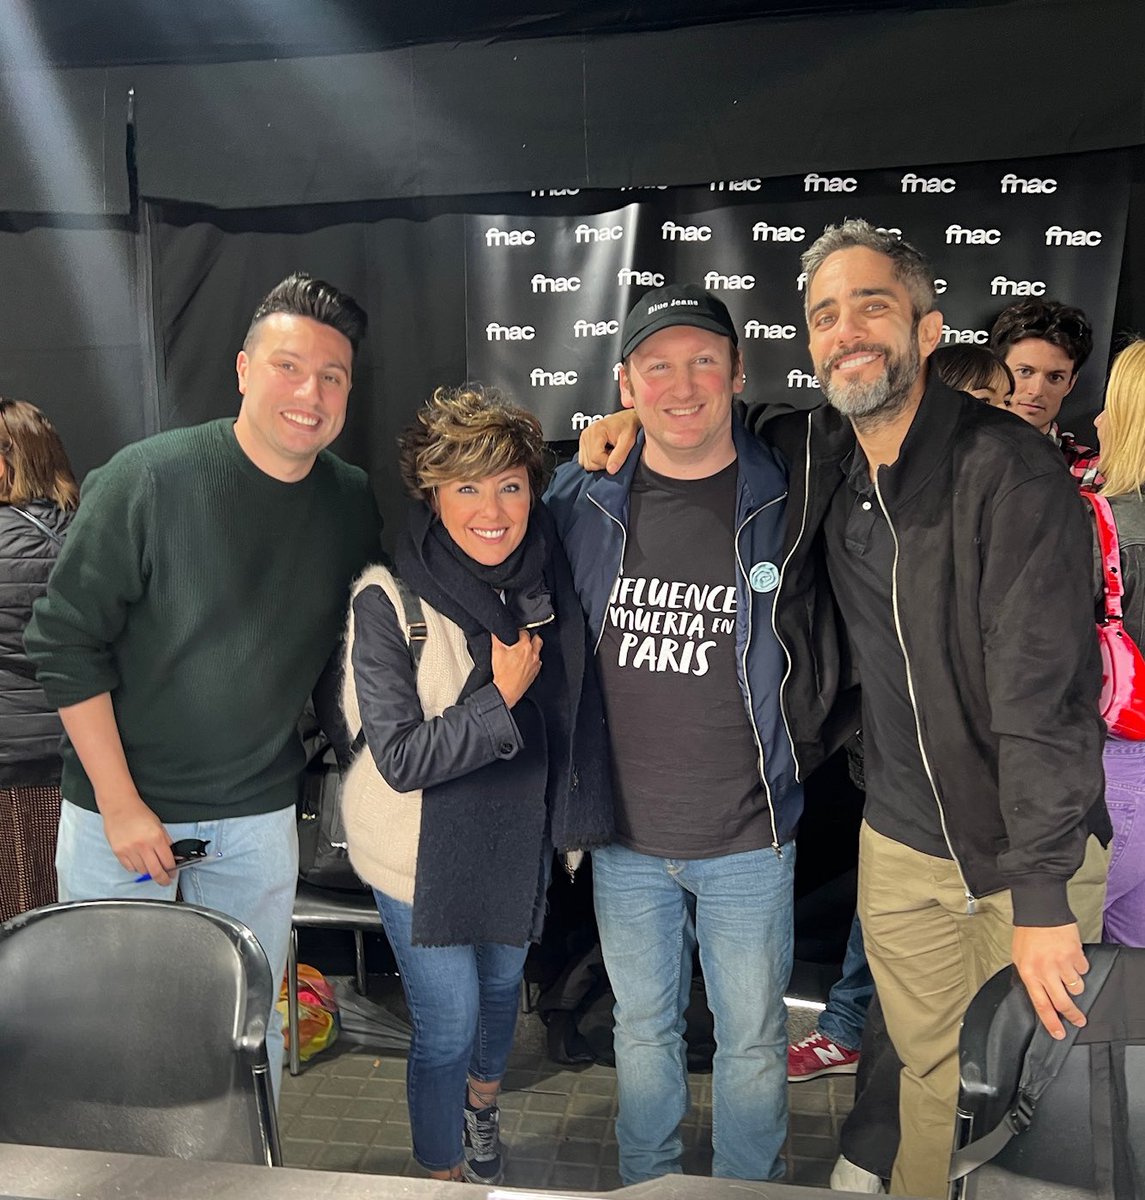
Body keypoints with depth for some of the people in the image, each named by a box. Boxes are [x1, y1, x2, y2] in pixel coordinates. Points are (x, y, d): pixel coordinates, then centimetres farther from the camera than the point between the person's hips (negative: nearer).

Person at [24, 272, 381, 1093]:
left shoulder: (353, 502, -3)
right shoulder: (148, 479, -16)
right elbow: (65, 641, -14)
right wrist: (119, 803, -14)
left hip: (260, 816, 3)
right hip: (120, 808, -3)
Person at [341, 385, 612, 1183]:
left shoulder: (547, 580, -8)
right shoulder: (390, 602, -23)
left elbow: (574, 711, 5)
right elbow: (400, 759, -23)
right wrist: (501, 697, -26)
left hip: (518, 839, 5)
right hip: (427, 849, -5)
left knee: (503, 985, 25)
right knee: (448, 1026, 8)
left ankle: (483, 1101, 57)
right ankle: (446, 1172, 37)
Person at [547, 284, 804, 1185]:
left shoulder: (791, 502, -10)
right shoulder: (582, 502, -3)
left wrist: (792, 764, -3)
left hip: (748, 839, -2)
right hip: (624, 837, 2)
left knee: (752, 1040, 15)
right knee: (643, 1030, 21)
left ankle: (750, 1188, 40)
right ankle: (648, 1183, 45)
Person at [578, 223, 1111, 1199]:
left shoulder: (1010, 469, -19)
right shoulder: (814, 458, -1)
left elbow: (1045, 692, -23)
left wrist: (1042, 896, -25)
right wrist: (642, 418, 0)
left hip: (1034, 849, -4)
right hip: (902, 844, 5)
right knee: (932, 1072, 18)